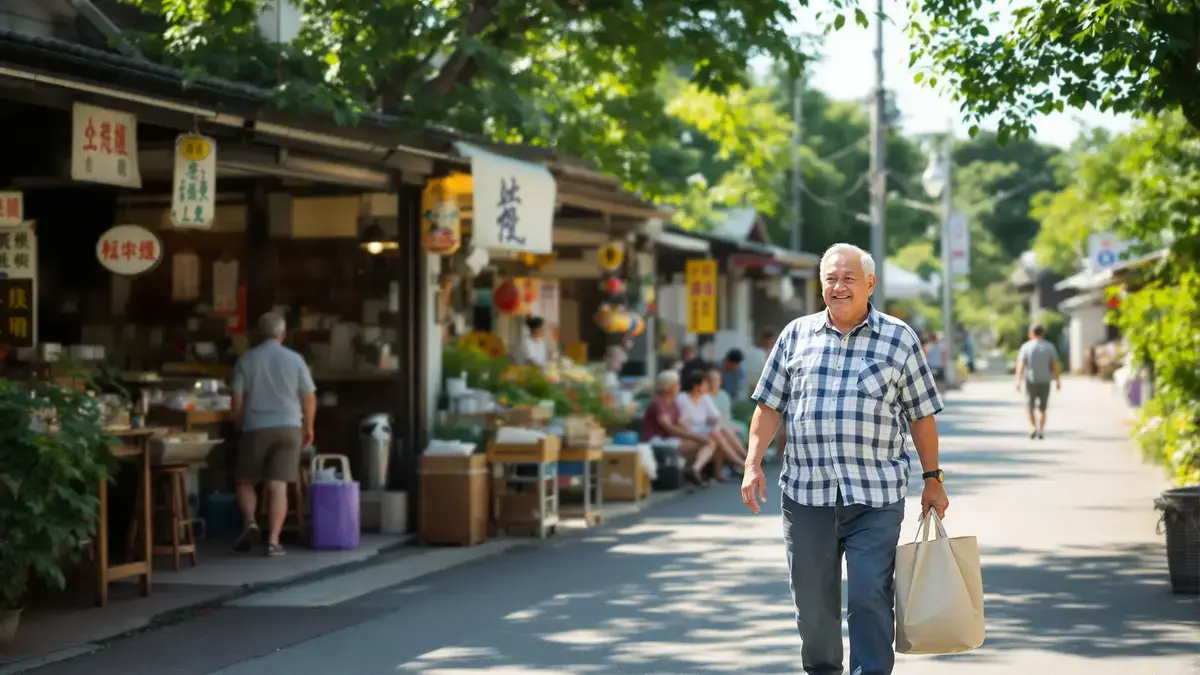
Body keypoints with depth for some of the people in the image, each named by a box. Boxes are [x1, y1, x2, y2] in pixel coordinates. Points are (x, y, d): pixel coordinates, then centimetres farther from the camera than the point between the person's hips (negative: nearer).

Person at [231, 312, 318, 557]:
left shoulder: (246, 360, 0)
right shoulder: (294, 359, 1)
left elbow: (237, 400, -1)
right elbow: (309, 398, 4)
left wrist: (240, 425, 15)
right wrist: (308, 427, 17)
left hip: (255, 428, 0)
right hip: (288, 427, 0)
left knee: (246, 481, 15)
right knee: (278, 486, -2)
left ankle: (250, 523, -7)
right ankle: (273, 541, -8)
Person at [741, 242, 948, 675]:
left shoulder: (899, 338, 4)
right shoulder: (796, 335, 9)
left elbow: (921, 415, 7)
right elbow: (770, 405, 12)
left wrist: (932, 480, 7)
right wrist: (753, 464, 2)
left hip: (875, 497, -2)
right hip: (805, 493, 2)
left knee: (870, 598, -7)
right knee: (812, 599, 10)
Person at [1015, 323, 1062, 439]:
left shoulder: (1026, 347, -3)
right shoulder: (1049, 347, 0)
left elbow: (1020, 365, -12)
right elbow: (1055, 366, -2)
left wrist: (1018, 381, -16)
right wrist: (1058, 381, 4)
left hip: (1030, 381, -1)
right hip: (1044, 382, 1)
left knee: (1030, 407, 15)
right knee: (1042, 409, 12)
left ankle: (1032, 427, -2)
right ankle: (1041, 430, 2)